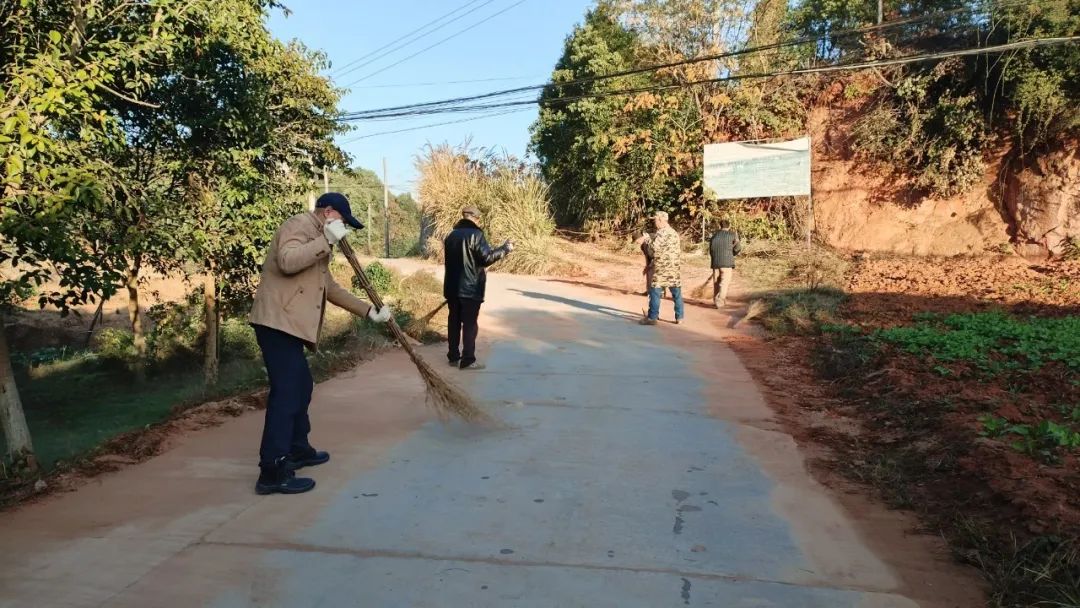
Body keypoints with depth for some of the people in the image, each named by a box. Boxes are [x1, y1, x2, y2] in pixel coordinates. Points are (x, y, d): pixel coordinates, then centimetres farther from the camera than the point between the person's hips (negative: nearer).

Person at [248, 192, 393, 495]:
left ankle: (298, 449, 32)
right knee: (286, 392, -13)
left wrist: (368, 310, 22)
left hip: (290, 324, 11)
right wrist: (326, 240, -20)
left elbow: (331, 288, 26)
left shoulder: (318, 240, 25)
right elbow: (287, 262, -25)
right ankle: (272, 472, -12)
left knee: (300, 387, 18)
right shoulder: (299, 224, -6)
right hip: (277, 322, -11)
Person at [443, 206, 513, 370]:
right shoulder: (475, 234, -12)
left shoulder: (451, 235, 11)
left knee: (454, 321, 13)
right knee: (470, 324, -2)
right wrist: (505, 248, -6)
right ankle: (467, 360, -3)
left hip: (452, 287, 7)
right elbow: (486, 258, -17)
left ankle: (453, 357, 17)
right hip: (470, 288, -7)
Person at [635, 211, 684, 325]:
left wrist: (646, 239, 3)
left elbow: (654, 247, -16)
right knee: (677, 293, 8)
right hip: (674, 267, 8)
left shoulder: (662, 232, -12)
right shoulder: (673, 232, 15)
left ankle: (652, 318, -2)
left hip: (662, 267, -8)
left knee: (655, 292, -3)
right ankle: (679, 317, 11)